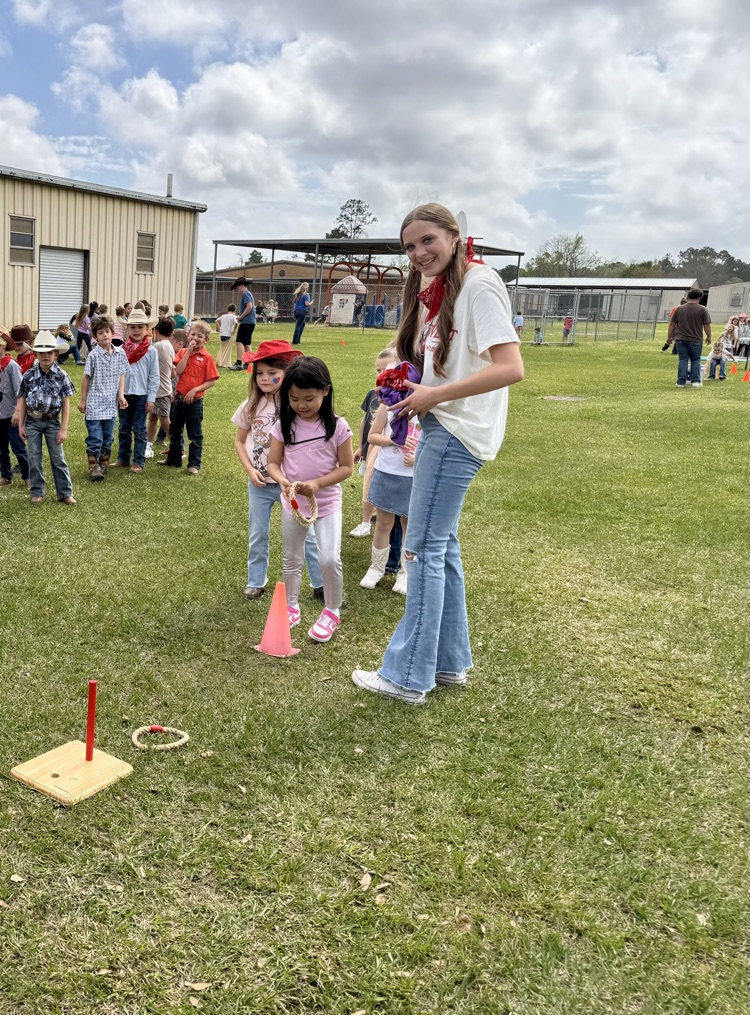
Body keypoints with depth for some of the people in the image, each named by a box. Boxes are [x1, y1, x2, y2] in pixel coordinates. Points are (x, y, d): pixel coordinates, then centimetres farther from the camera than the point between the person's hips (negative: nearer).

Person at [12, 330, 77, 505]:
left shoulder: (61, 376, -8)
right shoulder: (28, 376, -3)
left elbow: (66, 404, -6)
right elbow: (23, 401, 4)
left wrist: (63, 429, -9)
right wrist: (21, 425, 3)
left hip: (52, 422, -2)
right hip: (32, 422, 2)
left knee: (58, 458, 4)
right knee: (34, 458, 7)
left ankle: (65, 493, 10)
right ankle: (37, 493, 17)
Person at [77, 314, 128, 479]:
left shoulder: (120, 354, 2)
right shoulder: (94, 355, -10)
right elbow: (86, 378, -4)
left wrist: (121, 395, -2)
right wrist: (82, 399, -1)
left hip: (111, 404, 4)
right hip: (94, 404, -4)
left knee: (108, 438, 14)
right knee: (94, 438, -2)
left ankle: (104, 464, 28)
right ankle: (93, 467, 6)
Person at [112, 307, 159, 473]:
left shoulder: (151, 351, -4)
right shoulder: (122, 349, 4)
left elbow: (154, 376, -4)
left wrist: (151, 399, -8)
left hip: (141, 396, -3)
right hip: (124, 394, 3)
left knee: (139, 430, 3)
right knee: (123, 429, 11)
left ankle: (139, 462, 8)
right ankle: (123, 459, 21)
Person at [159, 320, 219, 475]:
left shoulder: (207, 357, -7)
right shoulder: (183, 352, 4)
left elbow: (212, 381, -9)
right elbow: (178, 371, -12)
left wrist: (195, 390, -18)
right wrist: (188, 352, -14)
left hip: (195, 401, -5)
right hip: (179, 398, 5)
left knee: (195, 435, 3)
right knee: (174, 431, 16)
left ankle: (194, 464, 11)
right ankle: (174, 459, 31)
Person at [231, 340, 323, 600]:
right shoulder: (251, 406, -1)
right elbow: (239, 441, 8)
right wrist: (249, 470, -5)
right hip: (260, 483, 3)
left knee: (306, 533, 5)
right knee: (257, 535, 14)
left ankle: (320, 584, 16)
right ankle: (256, 582, 30)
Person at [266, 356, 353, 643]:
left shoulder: (337, 426, -13)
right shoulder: (284, 425, -6)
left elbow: (347, 467, -10)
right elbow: (273, 463, -3)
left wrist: (317, 483, -23)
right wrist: (282, 481, -25)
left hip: (327, 503, -3)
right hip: (292, 503, 3)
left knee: (329, 559, -12)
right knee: (291, 559, 15)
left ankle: (332, 612, 10)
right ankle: (291, 607, 35)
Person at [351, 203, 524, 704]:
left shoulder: (479, 284, -13)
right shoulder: (438, 292, 17)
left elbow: (511, 368, -22)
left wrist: (435, 395, -20)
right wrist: (410, 388, 2)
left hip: (458, 433, -10)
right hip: (440, 427, 10)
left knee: (425, 549, -6)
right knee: (442, 546, 13)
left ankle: (408, 676, 3)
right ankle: (450, 662, 24)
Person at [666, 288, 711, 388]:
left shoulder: (679, 309, 5)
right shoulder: (702, 310, -3)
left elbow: (672, 324, 6)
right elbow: (706, 325, -3)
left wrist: (669, 337, 14)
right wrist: (708, 336, 8)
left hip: (680, 339, 2)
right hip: (695, 339, -2)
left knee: (682, 360, 6)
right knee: (695, 360, 10)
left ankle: (681, 381, 2)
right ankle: (695, 380, 4)